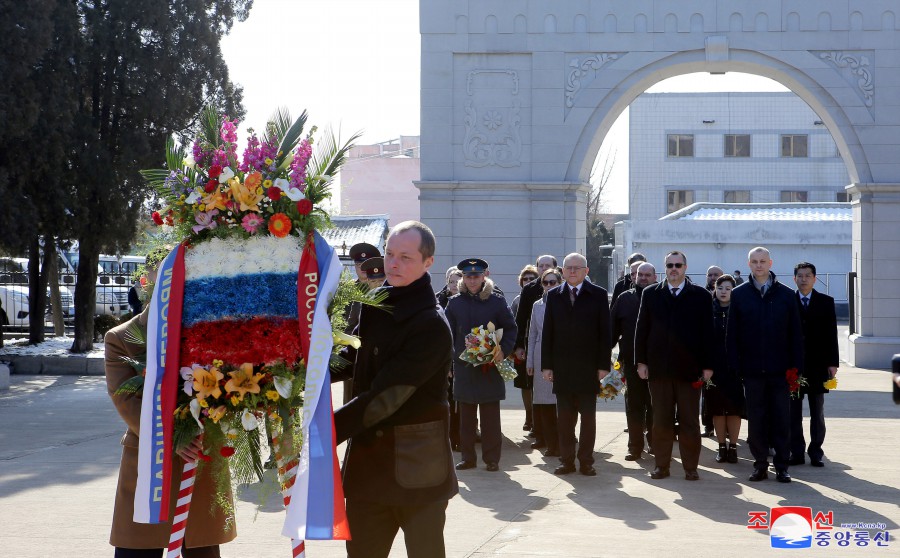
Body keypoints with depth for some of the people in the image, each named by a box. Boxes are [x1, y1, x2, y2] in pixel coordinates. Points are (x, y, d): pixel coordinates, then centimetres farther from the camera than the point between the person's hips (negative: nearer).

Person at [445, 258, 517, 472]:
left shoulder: (497, 301, 1)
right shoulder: (455, 303, 6)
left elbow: (511, 328, 3)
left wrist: (504, 350, -11)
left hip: (490, 366, -2)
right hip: (464, 366, 2)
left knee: (490, 416, 2)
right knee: (466, 416, 7)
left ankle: (492, 458, 9)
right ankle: (468, 457, 15)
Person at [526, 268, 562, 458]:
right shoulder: (537, 305, 14)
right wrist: (530, 361, 14)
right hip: (541, 357, 4)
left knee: (561, 401, -7)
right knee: (543, 401, 2)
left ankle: (560, 444, 0)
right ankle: (550, 442, 10)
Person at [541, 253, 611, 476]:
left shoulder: (598, 295, 1)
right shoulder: (554, 296, 8)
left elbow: (604, 332, -1)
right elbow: (547, 332, 6)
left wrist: (604, 365, -6)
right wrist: (546, 365, 0)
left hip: (588, 367, -2)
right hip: (562, 368, 2)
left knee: (588, 417, 4)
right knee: (564, 418, 4)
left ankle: (586, 461, 11)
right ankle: (567, 460, 10)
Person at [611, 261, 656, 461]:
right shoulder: (624, 299, 6)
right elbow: (613, 328, 5)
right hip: (631, 360, 2)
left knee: (655, 406, 8)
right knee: (634, 406, 5)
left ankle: (655, 442, 20)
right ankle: (635, 446, 10)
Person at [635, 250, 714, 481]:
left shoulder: (701, 296, 4)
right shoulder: (650, 294, 8)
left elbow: (707, 332, 2)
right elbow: (642, 329, 9)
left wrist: (707, 365, -3)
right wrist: (641, 361, 2)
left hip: (689, 368, -1)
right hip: (659, 367, 1)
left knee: (689, 421, 3)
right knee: (661, 421, 5)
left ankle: (691, 467, 10)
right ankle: (662, 465, 12)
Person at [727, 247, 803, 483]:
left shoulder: (786, 295, 4)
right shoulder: (739, 295, 4)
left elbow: (795, 333, 4)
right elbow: (731, 333, 3)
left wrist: (795, 366, -2)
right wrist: (734, 366, -4)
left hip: (779, 369, 0)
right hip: (752, 369, 0)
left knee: (782, 419, 3)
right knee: (756, 420, 6)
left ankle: (782, 465, 10)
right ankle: (760, 464, 14)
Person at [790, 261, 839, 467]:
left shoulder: (826, 302, 5)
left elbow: (831, 333, 3)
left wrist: (832, 363, -3)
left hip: (818, 365, 1)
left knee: (817, 413, 6)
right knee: (793, 412, 2)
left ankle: (816, 451, 13)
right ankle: (797, 452, 8)